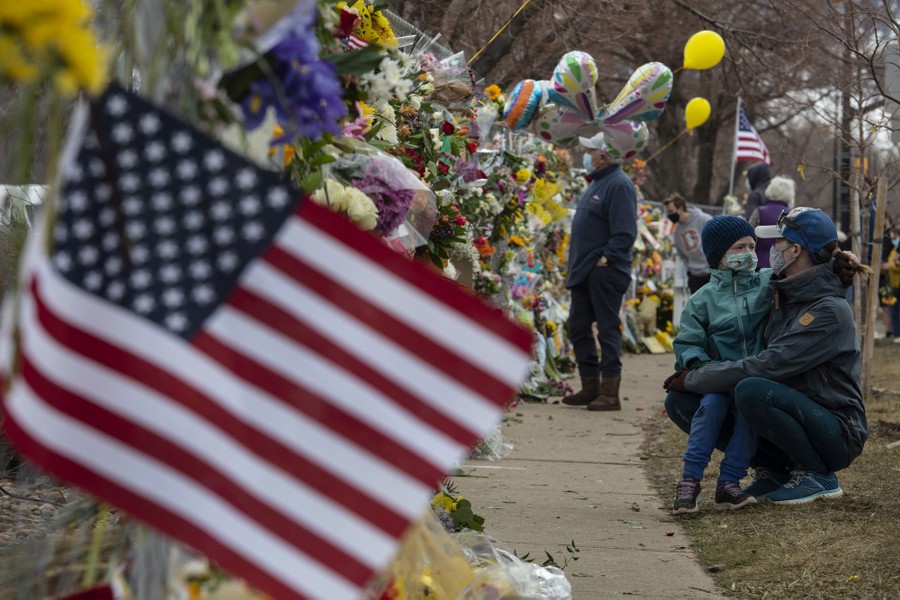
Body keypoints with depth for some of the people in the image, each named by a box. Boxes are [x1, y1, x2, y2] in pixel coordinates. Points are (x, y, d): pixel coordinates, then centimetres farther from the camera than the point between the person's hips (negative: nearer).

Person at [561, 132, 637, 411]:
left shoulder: (619, 185, -14)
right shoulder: (597, 182, 17)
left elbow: (625, 233, -21)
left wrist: (605, 259, -22)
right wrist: (578, 263, 17)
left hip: (605, 272, -10)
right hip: (584, 272, 10)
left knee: (607, 329, -6)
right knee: (578, 327, 12)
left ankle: (609, 394, -3)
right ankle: (590, 387, 21)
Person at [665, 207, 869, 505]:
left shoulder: (829, 310, -20)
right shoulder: (784, 295, 7)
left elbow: (768, 366, -26)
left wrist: (695, 379, -19)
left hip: (836, 433, -8)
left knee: (751, 390, -36)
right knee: (680, 402, -1)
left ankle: (818, 477, -14)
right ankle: (771, 472, 5)